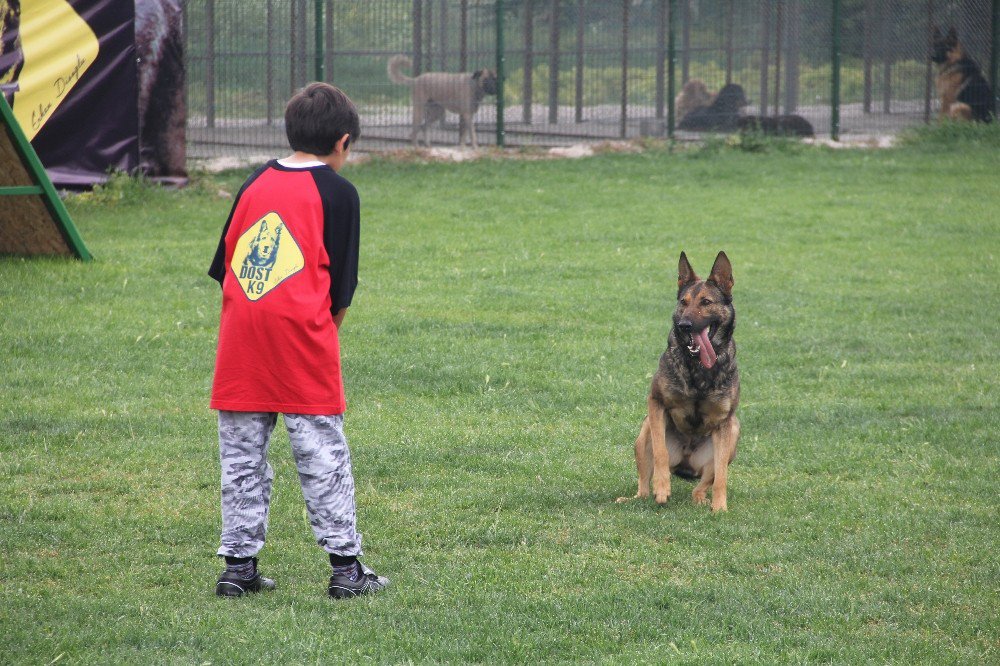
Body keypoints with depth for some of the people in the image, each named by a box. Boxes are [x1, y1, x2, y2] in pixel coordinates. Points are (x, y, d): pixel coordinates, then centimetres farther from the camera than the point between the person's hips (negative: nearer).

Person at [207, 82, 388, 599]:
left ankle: (238, 563, 11)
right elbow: (341, 286, 0)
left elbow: (223, 265, 15)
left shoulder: (255, 183, 13)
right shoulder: (337, 192, 1)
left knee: (241, 455, 9)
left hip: (241, 328, 4)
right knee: (323, 456, 0)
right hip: (301, 333, -4)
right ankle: (345, 566, 3)